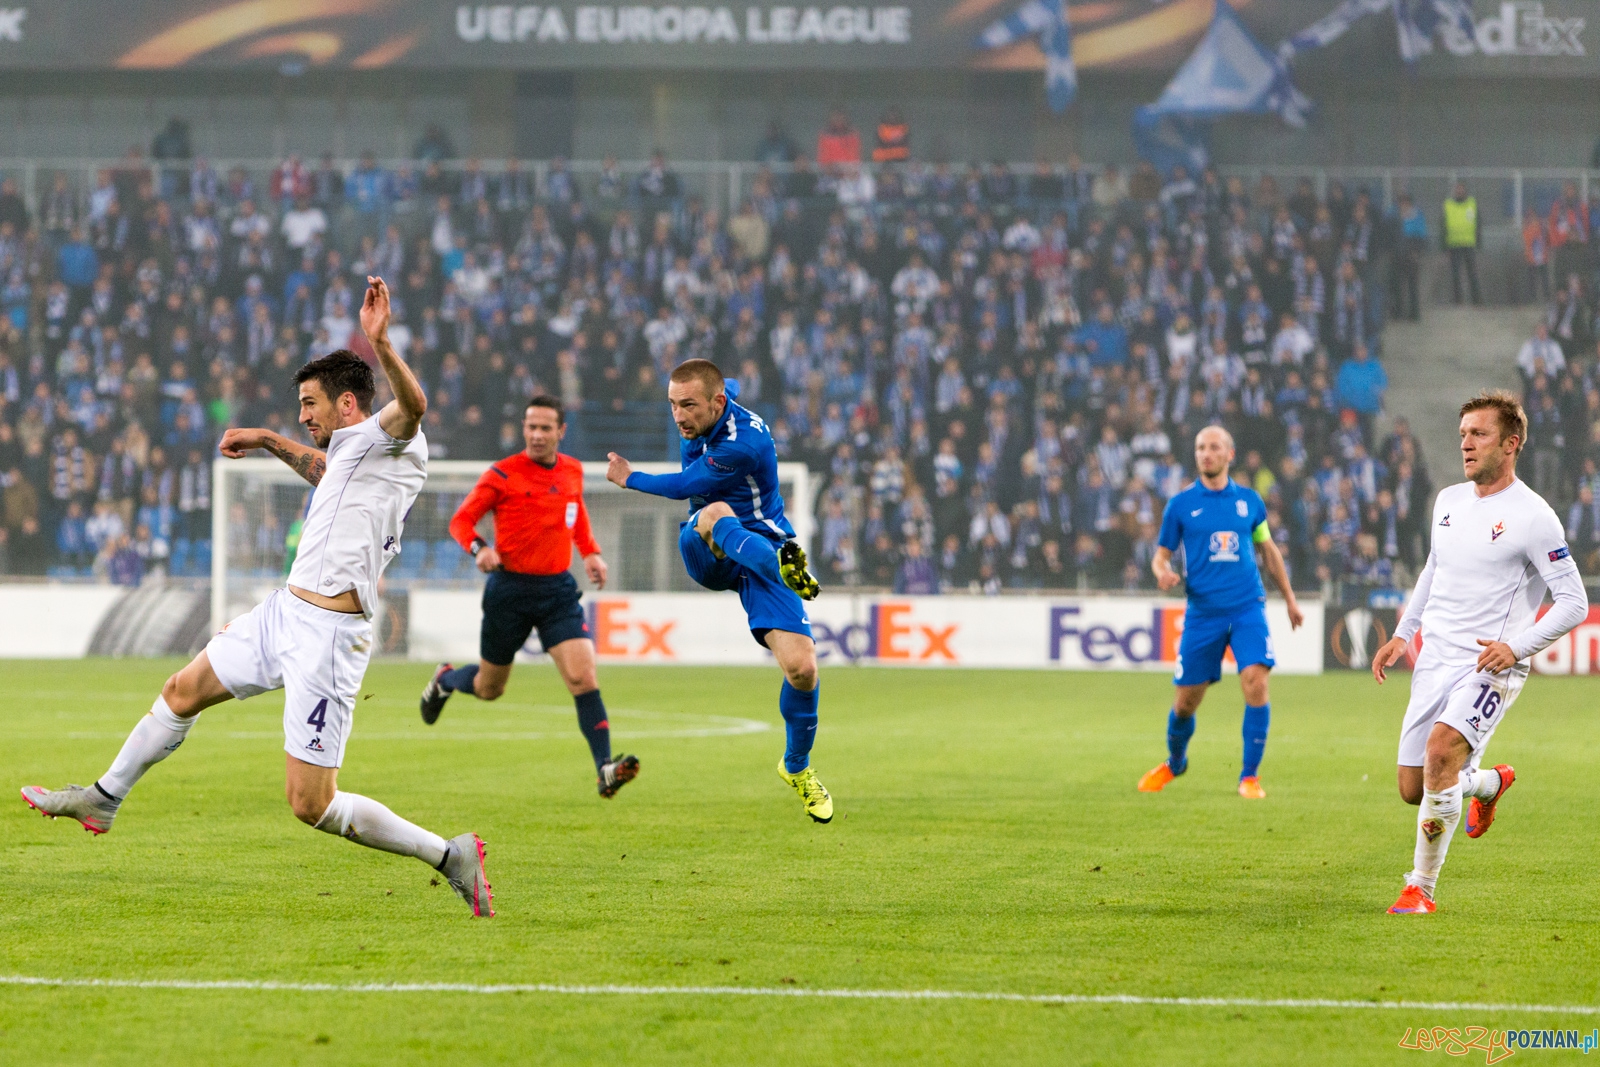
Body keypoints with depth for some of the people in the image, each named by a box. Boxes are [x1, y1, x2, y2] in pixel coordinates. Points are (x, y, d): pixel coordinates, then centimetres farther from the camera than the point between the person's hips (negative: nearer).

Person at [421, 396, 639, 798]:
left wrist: (590, 553, 11)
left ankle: (605, 769, -18)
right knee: (489, 688, 13)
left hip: (558, 588, 3)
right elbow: (461, 520, -5)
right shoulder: (503, 475, -9)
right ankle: (445, 679, 48)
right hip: (510, 588, -3)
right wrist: (478, 548, -24)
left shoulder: (573, 471, 6)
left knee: (583, 678, -15)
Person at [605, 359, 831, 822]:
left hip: (761, 548, -5)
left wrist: (629, 479, 2)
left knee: (802, 668, -16)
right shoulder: (710, 410, -3)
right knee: (714, 514, -36)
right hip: (707, 556, 5)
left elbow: (684, 486, -13)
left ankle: (798, 767, 10)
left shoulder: (746, 444, -26)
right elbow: (730, 387, 24)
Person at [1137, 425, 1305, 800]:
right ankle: (1173, 763, 35)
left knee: (1256, 682, -19)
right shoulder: (1181, 504, 2)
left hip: (1247, 608, 0)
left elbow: (1268, 550, 20)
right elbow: (1161, 556, 7)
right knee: (1186, 700, 5)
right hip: (1202, 612, 0)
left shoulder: (1249, 500, 7)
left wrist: (1290, 598, 23)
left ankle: (1250, 775, -8)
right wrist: (1163, 572, -17)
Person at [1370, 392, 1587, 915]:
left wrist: (1517, 646, -19)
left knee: (1441, 749, -30)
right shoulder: (1448, 500, 10)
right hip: (1435, 661, 7)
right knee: (1413, 789, 5)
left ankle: (1422, 887, -19)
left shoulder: (1532, 517, -10)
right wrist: (1403, 634, 18)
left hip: (1491, 667, -7)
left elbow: (1574, 602, -9)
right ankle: (1489, 783, 40)